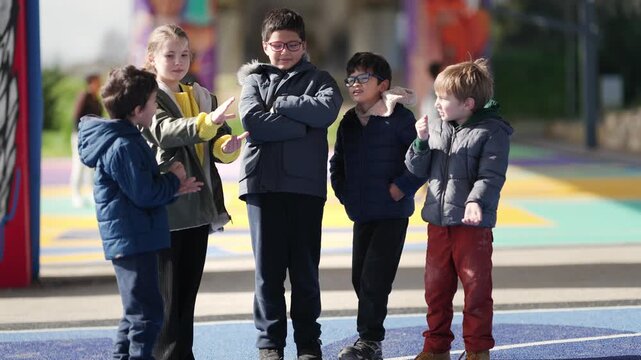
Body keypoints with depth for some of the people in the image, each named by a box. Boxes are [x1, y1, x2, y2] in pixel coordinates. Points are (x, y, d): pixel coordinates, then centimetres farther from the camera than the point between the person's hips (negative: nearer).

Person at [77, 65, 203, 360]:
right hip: (134, 239, -11)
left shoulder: (125, 139, 14)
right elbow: (144, 194, -21)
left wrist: (172, 188, 7)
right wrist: (174, 180, -6)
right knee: (147, 313, -9)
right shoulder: (123, 146, -19)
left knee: (136, 313, 18)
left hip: (126, 240, 11)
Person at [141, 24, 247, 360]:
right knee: (167, 295, -5)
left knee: (188, 292, 12)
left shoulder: (202, 98, 14)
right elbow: (166, 130, -26)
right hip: (164, 209, -6)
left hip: (198, 207, 6)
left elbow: (216, 144, 8)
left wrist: (226, 146, -17)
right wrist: (206, 123, -43)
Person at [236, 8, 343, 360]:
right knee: (268, 268, 1)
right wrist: (302, 124, -9)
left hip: (306, 185, 0)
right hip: (263, 183, 0)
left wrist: (281, 104, -8)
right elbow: (253, 122, -8)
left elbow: (327, 109, -11)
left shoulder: (318, 80, 11)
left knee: (305, 269, 4)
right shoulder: (254, 80, 11)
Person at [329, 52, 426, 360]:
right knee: (360, 277, 9)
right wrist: (344, 194, 11)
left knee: (375, 277, -11)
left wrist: (401, 188, -14)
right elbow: (337, 163, 23)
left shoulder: (399, 118, -10)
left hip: (392, 212, -7)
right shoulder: (348, 122, 10)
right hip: (361, 213, 7)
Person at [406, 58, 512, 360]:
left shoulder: (492, 131, -8)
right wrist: (421, 142, -7)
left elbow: (491, 175, -16)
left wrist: (475, 201, -31)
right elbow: (418, 169, 10)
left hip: (472, 225, -6)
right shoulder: (435, 127, 9)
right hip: (438, 221, 6)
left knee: (476, 288, 1)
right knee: (436, 287, 12)